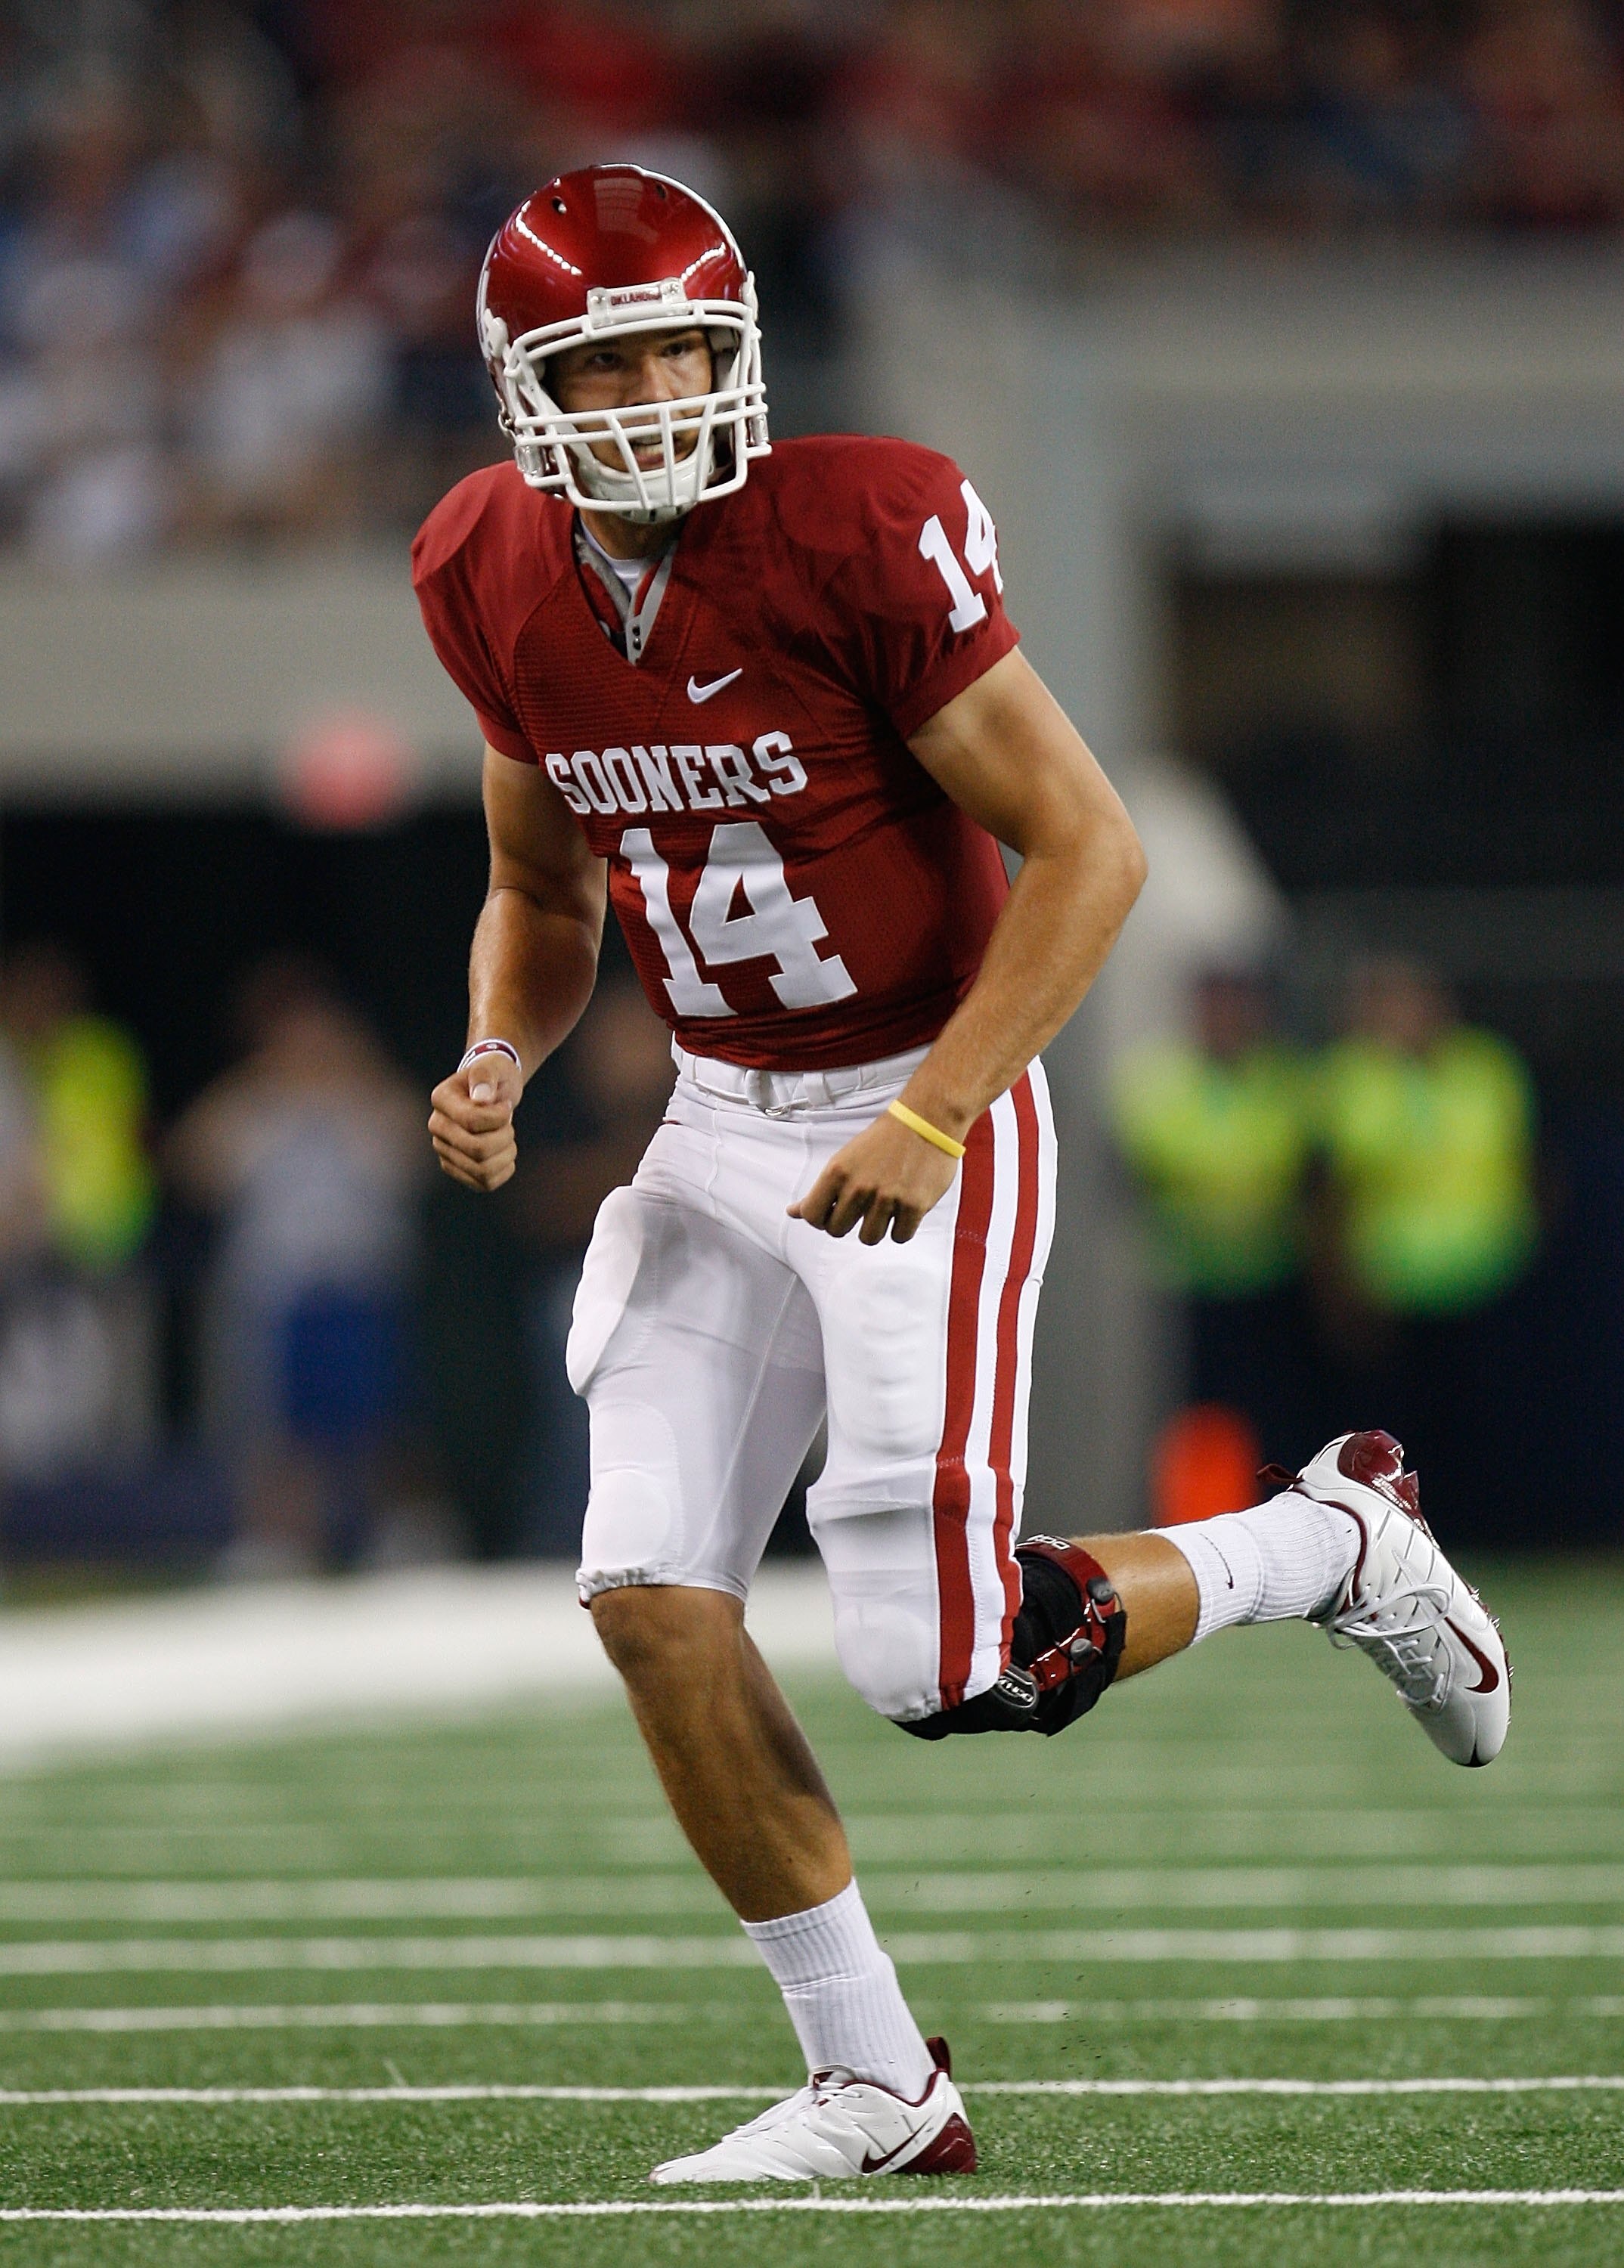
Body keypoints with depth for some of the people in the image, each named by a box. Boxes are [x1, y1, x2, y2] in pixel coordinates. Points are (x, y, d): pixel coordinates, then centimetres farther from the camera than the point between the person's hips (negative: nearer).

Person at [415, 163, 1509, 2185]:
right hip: (720, 1126, 6)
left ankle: (1331, 1542, 16)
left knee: (939, 1670, -11)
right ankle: (875, 2084, 5)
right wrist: (497, 1066, -4)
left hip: (921, 1124, -6)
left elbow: (1086, 847, -17)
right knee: (650, 1597, -7)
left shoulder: (860, 539, -20)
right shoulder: (500, 588, 0)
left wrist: (933, 1124, -24)